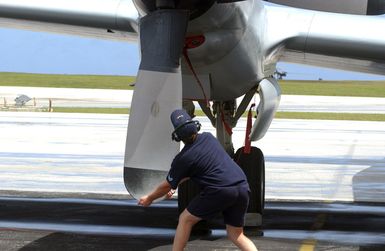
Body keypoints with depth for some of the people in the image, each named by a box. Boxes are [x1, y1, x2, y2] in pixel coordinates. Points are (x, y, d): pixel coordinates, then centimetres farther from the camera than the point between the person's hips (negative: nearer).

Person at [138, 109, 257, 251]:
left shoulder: (183, 158, -3)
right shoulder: (208, 137, 15)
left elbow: (167, 186, 11)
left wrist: (149, 199, 28)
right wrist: (175, 184, 38)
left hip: (220, 191, -6)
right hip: (243, 188, 6)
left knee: (185, 219, 13)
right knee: (236, 235, 16)